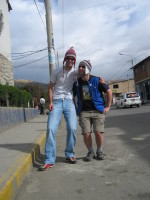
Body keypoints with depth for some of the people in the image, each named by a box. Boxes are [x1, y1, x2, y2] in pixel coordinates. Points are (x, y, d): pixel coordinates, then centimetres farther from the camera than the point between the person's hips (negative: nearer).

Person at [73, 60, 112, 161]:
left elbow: (109, 91, 4)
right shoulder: (76, 83, 5)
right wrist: (75, 109, 12)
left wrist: (108, 106, 2)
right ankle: (91, 152, 18)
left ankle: (99, 151, 18)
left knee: (98, 132, -9)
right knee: (86, 134, -8)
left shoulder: (96, 80, -3)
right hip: (84, 112, 2)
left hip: (98, 111, -2)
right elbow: (72, 96, 19)